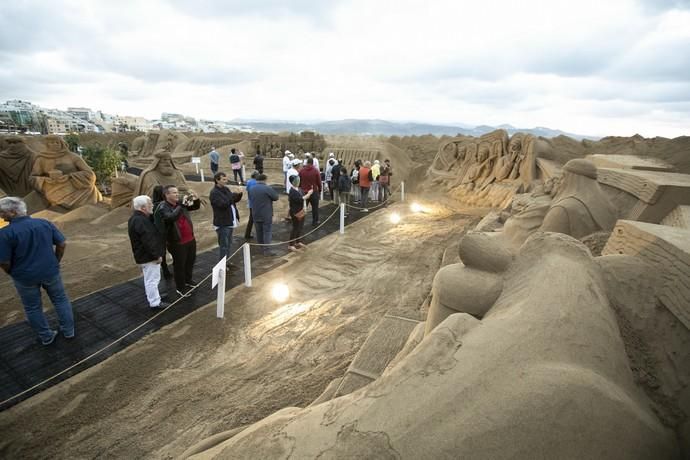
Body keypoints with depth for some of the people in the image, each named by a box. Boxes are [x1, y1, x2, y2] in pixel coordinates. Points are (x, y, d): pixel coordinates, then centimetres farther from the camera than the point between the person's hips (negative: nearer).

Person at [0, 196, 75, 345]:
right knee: (60, 300, 19)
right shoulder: (45, 223, -8)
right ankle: (69, 331, 27)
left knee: (33, 308, 17)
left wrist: (13, 274, 5)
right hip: (50, 272, 3)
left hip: (25, 277, -2)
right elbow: (61, 244, -1)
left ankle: (46, 337, 29)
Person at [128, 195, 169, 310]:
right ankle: (155, 302, 8)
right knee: (152, 279, -1)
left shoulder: (139, 217, 9)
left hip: (146, 255, 11)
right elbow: (148, 241, -27)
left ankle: (153, 296, 39)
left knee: (150, 278, 23)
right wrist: (157, 255, -22)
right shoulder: (139, 221, -26)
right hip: (148, 256, -11)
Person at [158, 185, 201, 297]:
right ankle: (180, 288, 19)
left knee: (190, 261, 22)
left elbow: (195, 207, 14)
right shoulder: (163, 207, -15)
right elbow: (172, 217, -35)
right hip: (177, 242, -7)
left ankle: (188, 280, 43)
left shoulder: (180, 203, 4)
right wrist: (182, 205, -35)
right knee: (179, 265, 5)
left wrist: (196, 200, -7)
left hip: (190, 239, 7)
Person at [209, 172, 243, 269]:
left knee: (228, 243, 17)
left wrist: (239, 194, -5)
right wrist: (233, 194, -26)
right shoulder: (214, 193, -16)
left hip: (229, 221, 8)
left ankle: (227, 262, 30)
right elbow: (223, 204, -27)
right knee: (224, 245, -1)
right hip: (222, 223, -8)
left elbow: (234, 200, 15)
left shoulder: (226, 189, 10)